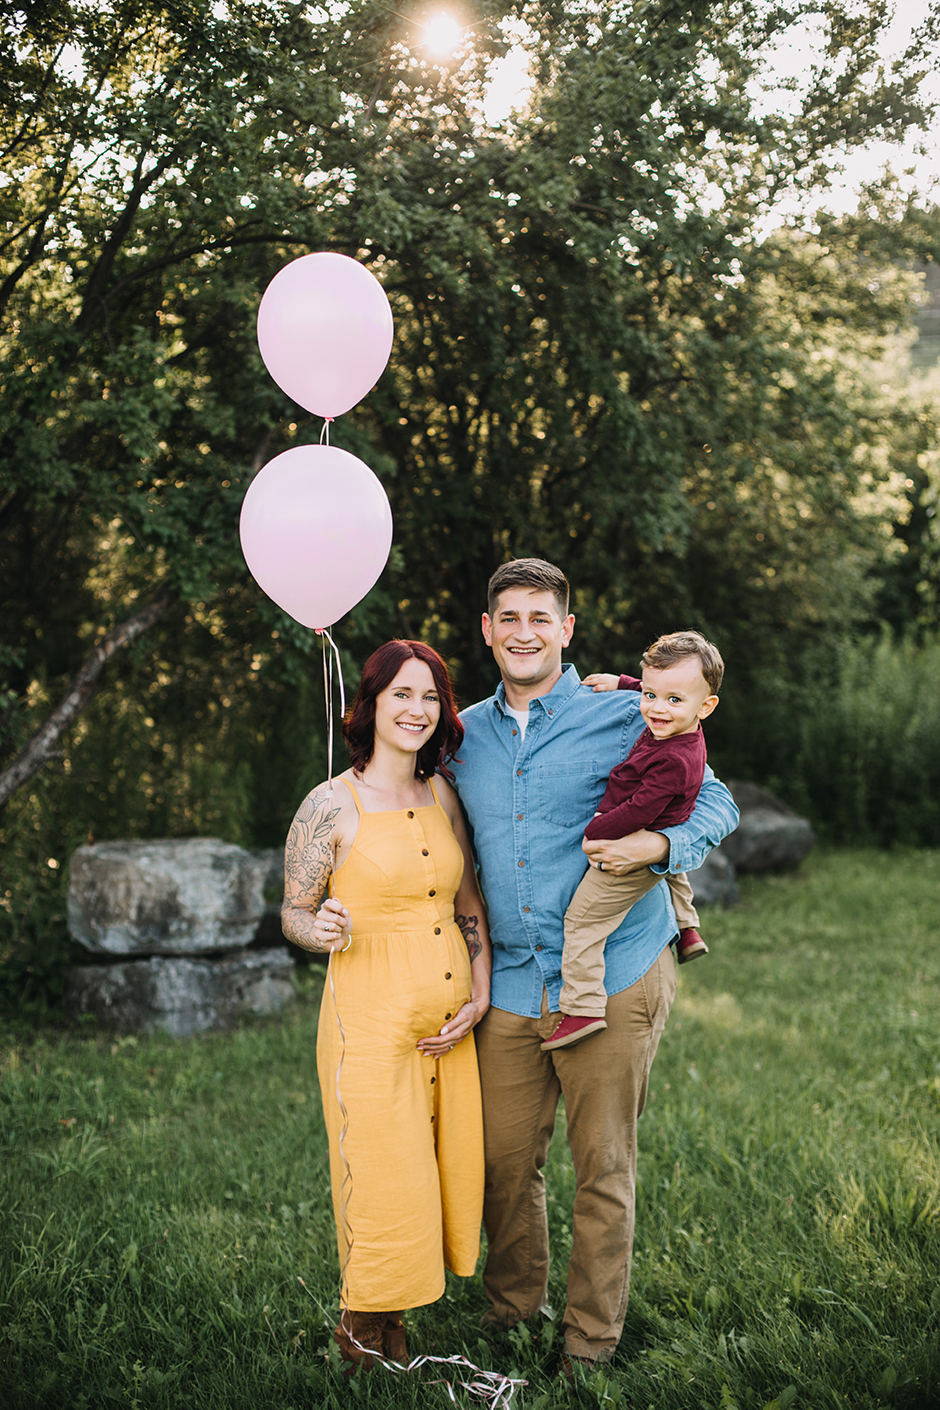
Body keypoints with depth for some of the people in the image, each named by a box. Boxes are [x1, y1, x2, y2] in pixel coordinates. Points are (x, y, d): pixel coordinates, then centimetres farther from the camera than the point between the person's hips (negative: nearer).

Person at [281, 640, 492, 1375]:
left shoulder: (443, 796, 6)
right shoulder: (332, 805, -9)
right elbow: (293, 912, -3)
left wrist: (479, 997, 3)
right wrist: (322, 929, -25)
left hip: (447, 1022, 5)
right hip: (371, 1015, -5)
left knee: (446, 1171, 9)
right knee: (384, 1183, 0)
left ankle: (393, 1316, 29)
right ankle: (363, 1330, 23)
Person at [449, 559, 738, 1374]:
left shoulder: (623, 717, -4)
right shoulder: (466, 735, 10)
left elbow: (715, 804, 0)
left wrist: (660, 844, -18)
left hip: (612, 979, -4)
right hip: (511, 987, 4)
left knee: (603, 1168, 5)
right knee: (505, 1161, 10)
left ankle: (592, 1338, 20)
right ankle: (512, 1314, 31)